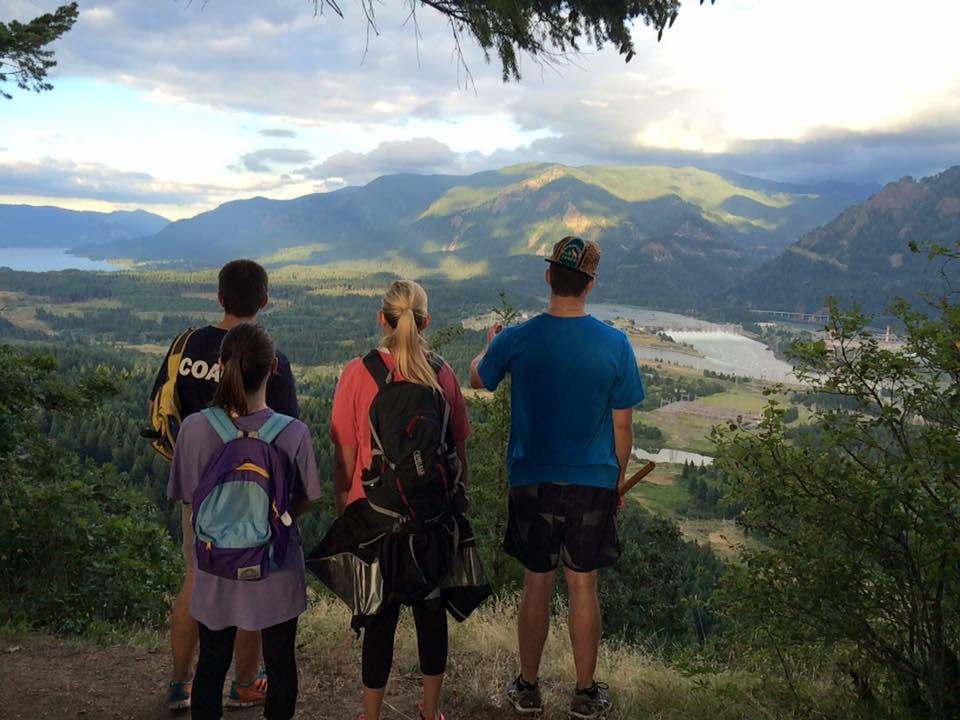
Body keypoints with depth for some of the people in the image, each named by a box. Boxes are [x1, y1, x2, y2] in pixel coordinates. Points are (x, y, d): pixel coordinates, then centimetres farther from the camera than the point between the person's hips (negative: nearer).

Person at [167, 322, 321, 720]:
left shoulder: (195, 428, -17)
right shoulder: (293, 432, -20)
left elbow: (187, 498, -5)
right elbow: (304, 501, -6)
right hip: (276, 572, -1)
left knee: (211, 666, 20)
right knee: (280, 665, 19)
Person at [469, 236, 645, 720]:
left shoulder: (516, 340, -11)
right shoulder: (615, 344, -11)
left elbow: (478, 380, 11)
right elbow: (622, 427, -4)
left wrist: (489, 345, 32)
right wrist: (617, 479, 12)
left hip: (532, 484, 0)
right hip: (593, 484, 0)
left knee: (536, 586, 14)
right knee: (583, 588, 13)